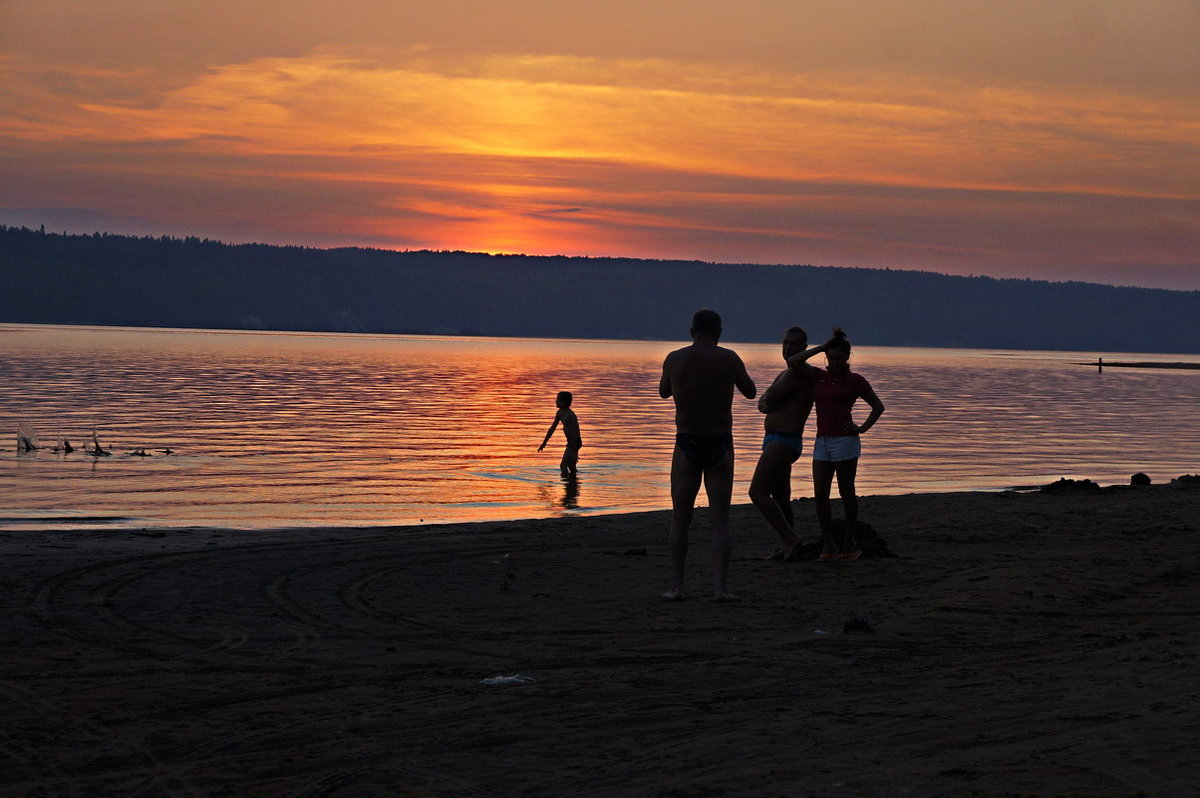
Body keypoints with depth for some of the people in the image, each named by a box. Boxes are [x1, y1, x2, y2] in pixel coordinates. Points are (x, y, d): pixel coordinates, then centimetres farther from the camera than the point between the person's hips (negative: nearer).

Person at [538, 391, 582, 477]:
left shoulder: (570, 415, -23)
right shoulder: (560, 413, 6)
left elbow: (574, 434, -24)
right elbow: (552, 428, 16)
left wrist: (574, 452, -26)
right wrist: (544, 443, 20)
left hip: (575, 442, -10)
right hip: (570, 442, 10)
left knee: (563, 465, -15)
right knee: (571, 465, 22)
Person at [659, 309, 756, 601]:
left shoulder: (674, 359, -2)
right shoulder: (728, 358, -5)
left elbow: (664, 392, 17)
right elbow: (750, 392, 10)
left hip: (686, 445, 1)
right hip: (720, 446, -1)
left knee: (680, 519, 11)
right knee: (720, 521, 4)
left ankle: (676, 586, 10)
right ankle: (719, 587, -3)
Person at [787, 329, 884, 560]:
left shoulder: (855, 380, 1)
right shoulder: (819, 376, 12)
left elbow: (878, 406, 6)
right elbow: (793, 361, 2)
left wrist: (862, 428, -3)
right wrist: (821, 347, 4)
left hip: (844, 441, -5)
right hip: (822, 442, 5)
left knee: (846, 492, 2)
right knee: (819, 494, -1)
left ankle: (849, 542, 10)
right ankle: (828, 545, 4)